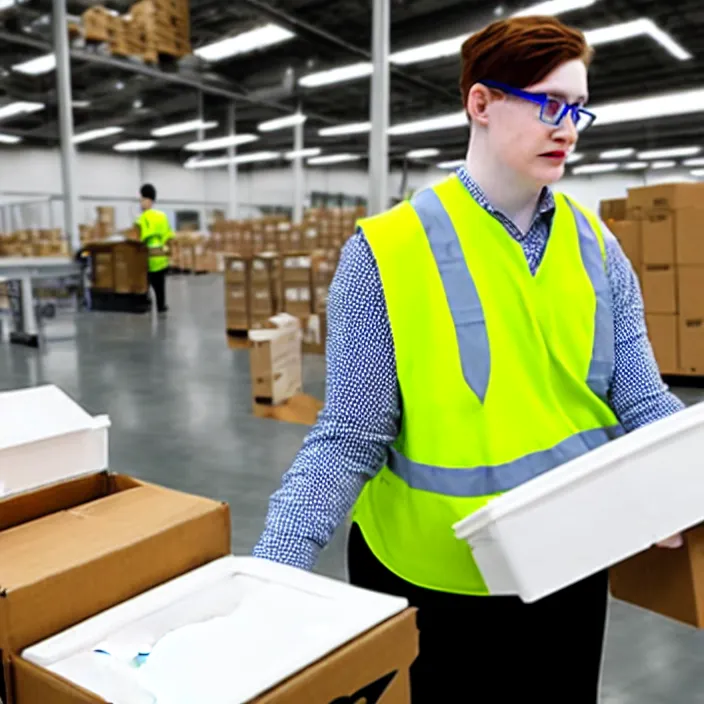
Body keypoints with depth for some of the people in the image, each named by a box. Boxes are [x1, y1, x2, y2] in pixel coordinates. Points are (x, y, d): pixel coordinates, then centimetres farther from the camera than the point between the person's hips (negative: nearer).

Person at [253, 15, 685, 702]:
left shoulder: (597, 247, -1)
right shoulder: (385, 252, -16)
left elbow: (641, 402, -2)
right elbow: (350, 440, -15)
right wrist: (270, 571, -24)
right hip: (430, 579, -4)